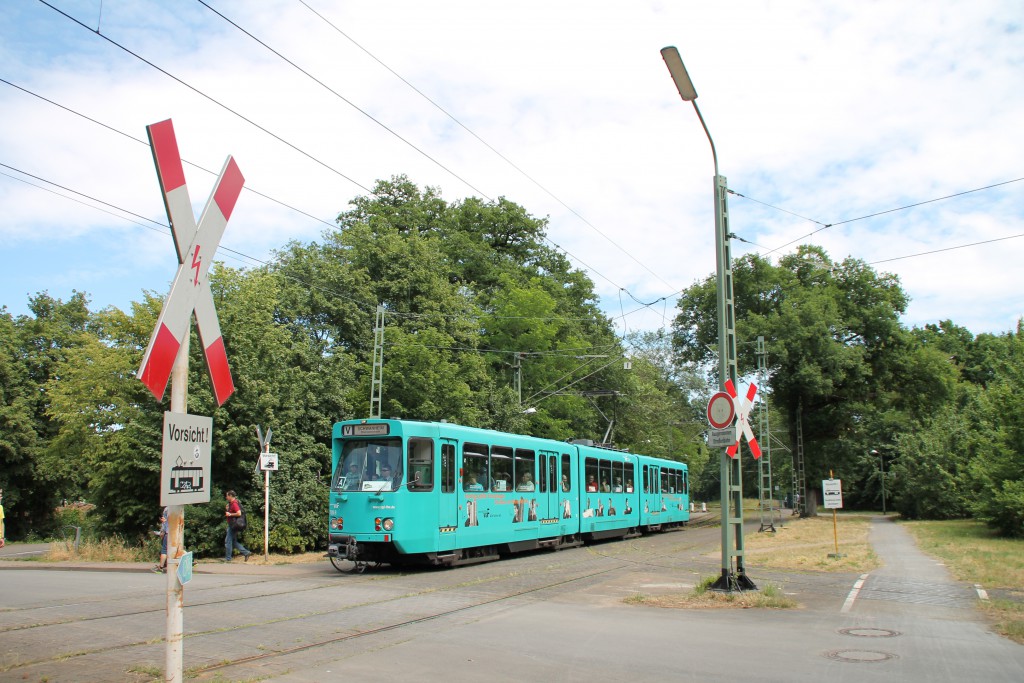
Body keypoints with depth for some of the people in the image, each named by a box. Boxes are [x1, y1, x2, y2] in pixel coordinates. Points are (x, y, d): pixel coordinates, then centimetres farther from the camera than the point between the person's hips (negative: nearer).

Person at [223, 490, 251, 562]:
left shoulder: (234, 503, -17)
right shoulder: (231, 503, 15)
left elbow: (239, 513, -27)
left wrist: (230, 514, -19)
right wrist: (227, 509, 10)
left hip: (233, 526, -10)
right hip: (231, 525, 10)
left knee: (228, 541, -3)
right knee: (233, 542, 12)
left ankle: (228, 558, 4)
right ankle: (246, 552, 11)